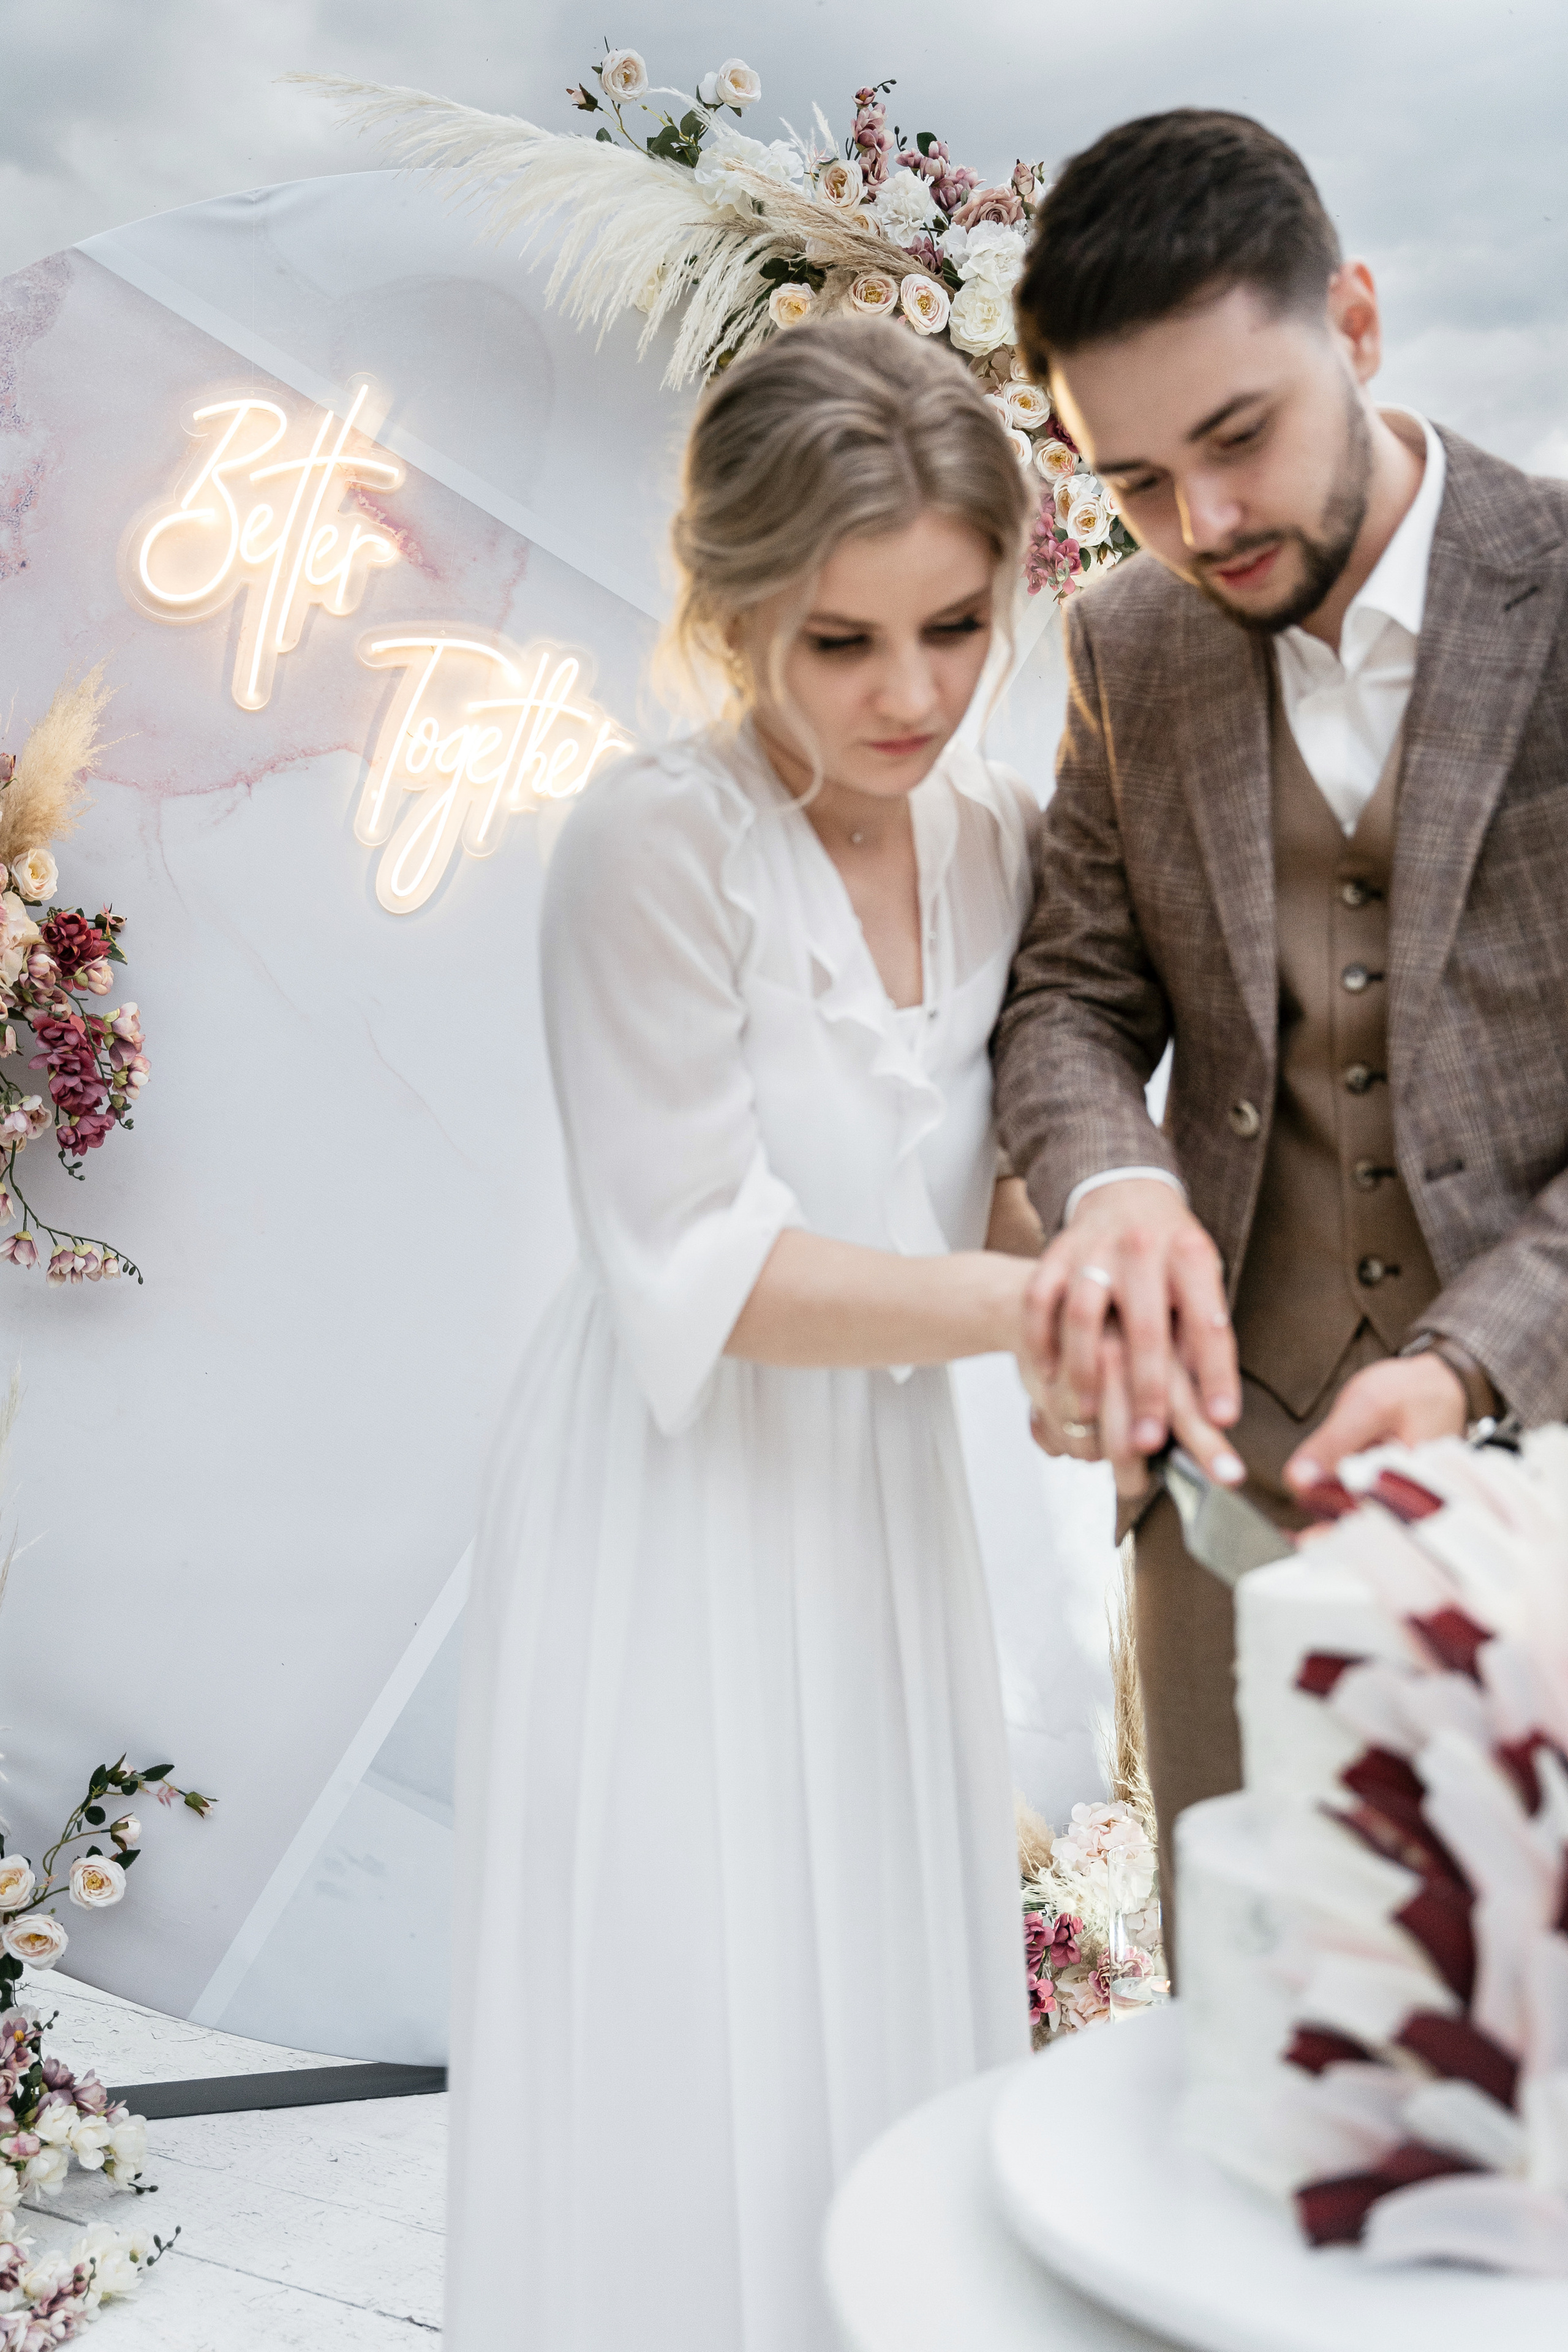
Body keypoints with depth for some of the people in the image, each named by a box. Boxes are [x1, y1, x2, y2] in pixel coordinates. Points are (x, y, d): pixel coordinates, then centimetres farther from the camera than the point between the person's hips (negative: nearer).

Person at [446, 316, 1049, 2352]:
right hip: (678, 1519, -6)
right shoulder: (658, 845, -19)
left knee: (893, 2052, 18)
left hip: (889, 1503, 6)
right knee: (693, 2115, 6)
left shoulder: (997, 832, 1)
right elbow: (699, 1271, -20)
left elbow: (981, 1192, 7)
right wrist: (1046, 1308, -23)